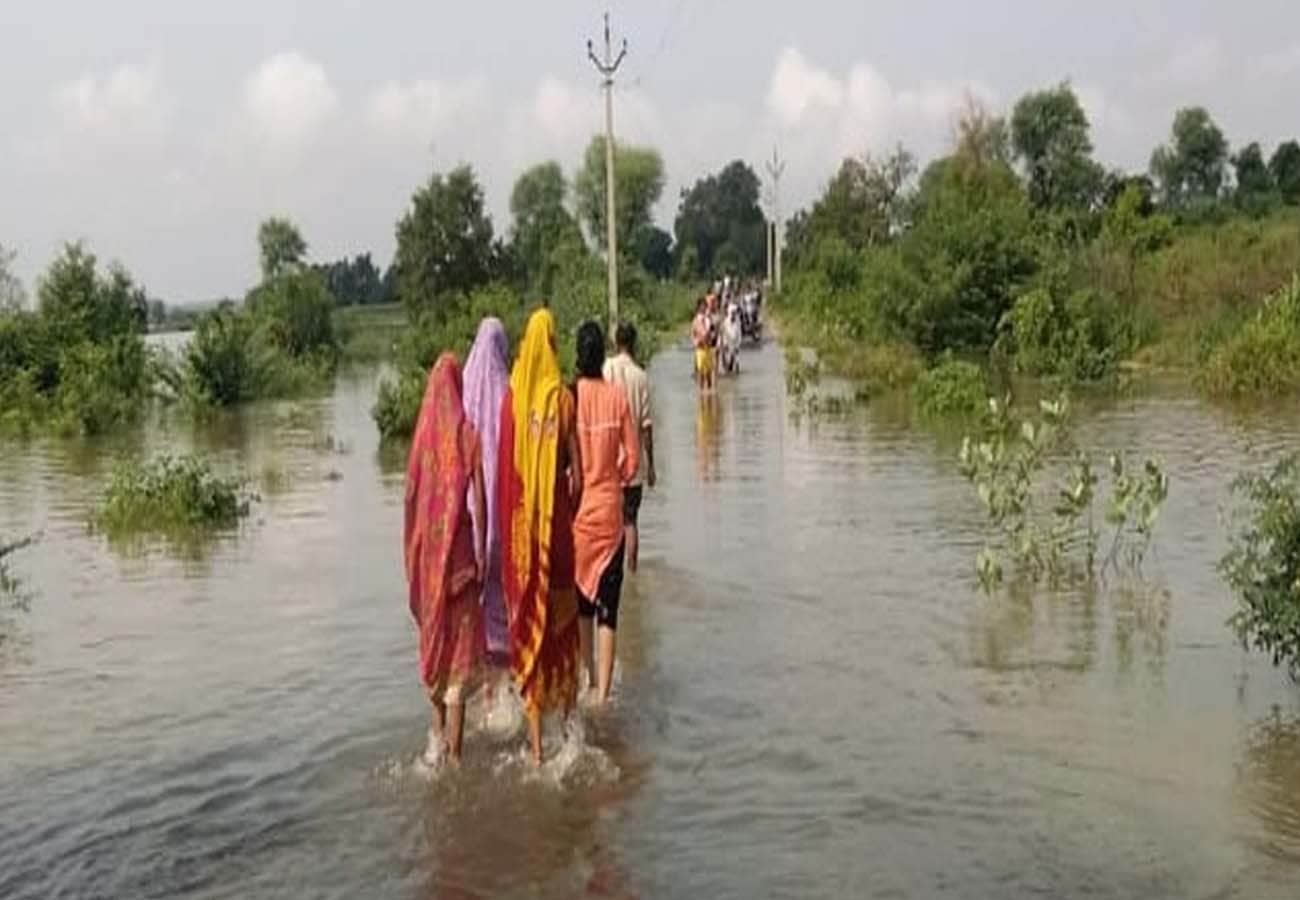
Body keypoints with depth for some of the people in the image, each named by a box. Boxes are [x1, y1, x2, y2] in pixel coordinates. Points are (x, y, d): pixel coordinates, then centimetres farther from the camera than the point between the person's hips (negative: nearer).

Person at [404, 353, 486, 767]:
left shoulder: (424, 434, 2)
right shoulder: (467, 433, -7)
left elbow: (412, 494, 5)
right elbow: (479, 498, -11)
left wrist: (414, 558, 13)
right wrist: (482, 553, -5)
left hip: (427, 547, 3)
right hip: (458, 545, -3)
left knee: (434, 636, 19)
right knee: (460, 644, 1)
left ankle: (437, 733, 19)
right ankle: (453, 751, 2)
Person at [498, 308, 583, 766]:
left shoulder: (512, 397, -2)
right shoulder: (563, 397, -6)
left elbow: (504, 469, 0)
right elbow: (577, 474, -6)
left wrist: (507, 529, 10)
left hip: (521, 521, 1)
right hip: (556, 521, -1)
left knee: (529, 622, 5)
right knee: (560, 615, 15)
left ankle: (535, 745, 7)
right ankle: (566, 708, 25)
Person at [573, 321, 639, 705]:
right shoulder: (617, 397, -6)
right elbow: (633, 457, -4)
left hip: (576, 508, 0)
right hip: (609, 510, 0)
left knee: (581, 599, 19)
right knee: (607, 605, 3)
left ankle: (590, 677, 30)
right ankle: (603, 691, 0)